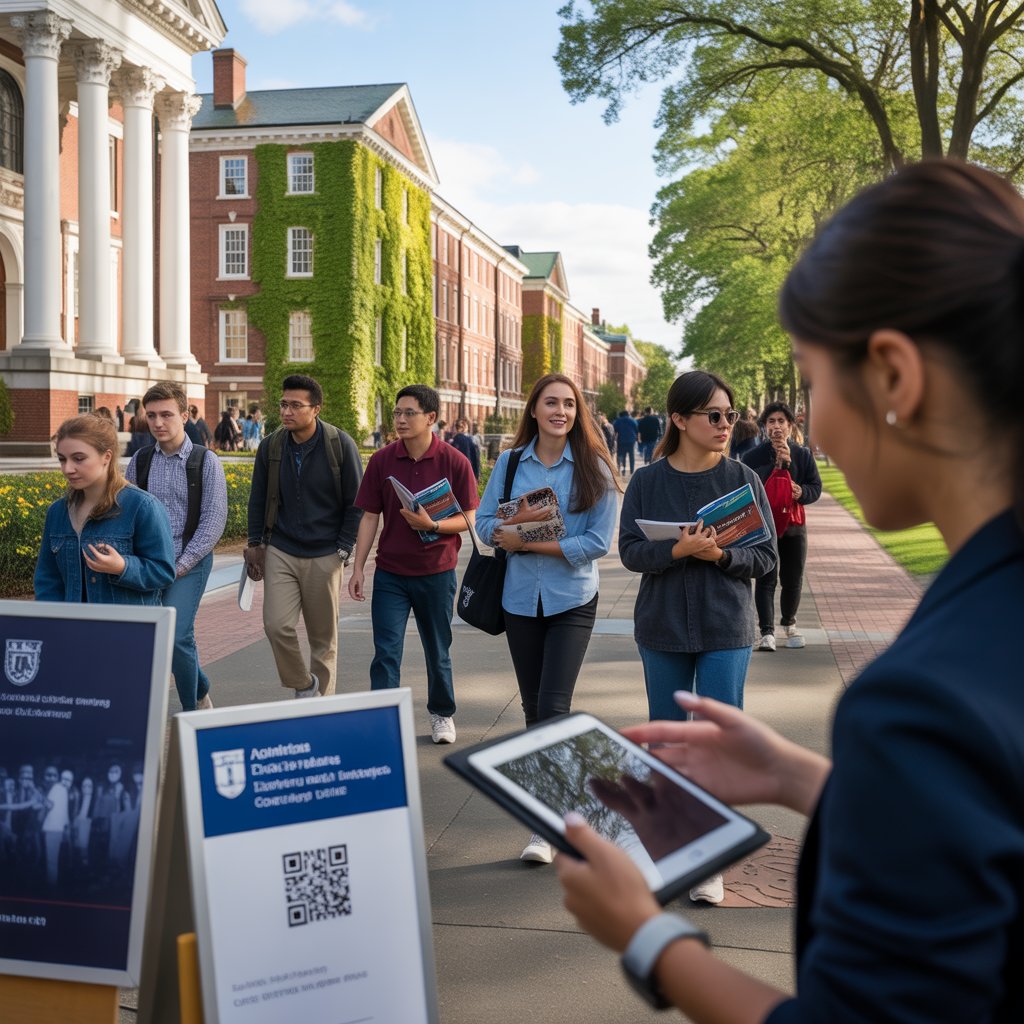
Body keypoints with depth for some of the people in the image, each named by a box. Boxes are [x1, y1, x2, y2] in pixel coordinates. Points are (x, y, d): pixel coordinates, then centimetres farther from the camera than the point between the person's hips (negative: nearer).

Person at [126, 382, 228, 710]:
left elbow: (214, 520, -8)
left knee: (175, 635, -17)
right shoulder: (139, 462, 6)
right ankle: (201, 690, 32)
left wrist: (180, 566, -13)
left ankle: (191, 711, 1)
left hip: (189, 562, -4)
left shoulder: (205, 461, -4)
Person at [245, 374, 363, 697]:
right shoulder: (270, 446, 0)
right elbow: (257, 500, 12)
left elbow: (355, 503, -3)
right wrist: (255, 544, 9)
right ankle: (303, 685, 12)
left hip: (324, 556, -2)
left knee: (324, 637, 6)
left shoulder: (341, 445, -9)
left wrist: (343, 549, -7)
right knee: (276, 625, -11)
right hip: (280, 552, 2)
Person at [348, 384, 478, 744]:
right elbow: (369, 517, 2)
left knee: (438, 651, 14)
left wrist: (431, 525, -23)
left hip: (436, 572, -1)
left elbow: (467, 519, -6)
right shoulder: (381, 461, -2)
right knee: (386, 653, -3)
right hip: (390, 573, 1)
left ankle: (442, 714, 35)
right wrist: (358, 568, -1)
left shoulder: (455, 462, -9)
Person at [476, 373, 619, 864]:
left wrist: (531, 542, -17)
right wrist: (510, 529, -17)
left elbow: (599, 541, -11)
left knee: (553, 706, -12)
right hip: (521, 598, 4)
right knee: (533, 707, 12)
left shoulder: (594, 468, -5)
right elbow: (484, 521, 5)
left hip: (572, 601, -3)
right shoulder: (509, 462, 4)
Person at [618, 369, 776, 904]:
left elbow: (766, 556, -2)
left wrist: (720, 555, -20)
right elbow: (630, 550, -6)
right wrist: (678, 550, -23)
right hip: (662, 626, 1)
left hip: (726, 629, -1)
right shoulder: (647, 481, -1)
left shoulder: (743, 478, -3)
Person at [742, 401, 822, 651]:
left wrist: (802, 492, -18)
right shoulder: (754, 456, -4)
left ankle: (789, 623, 33)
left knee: (793, 579, 12)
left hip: (794, 523, 3)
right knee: (766, 579, -4)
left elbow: (816, 486, 4)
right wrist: (778, 464, -17)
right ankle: (767, 632, -1)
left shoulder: (803, 455, 4)